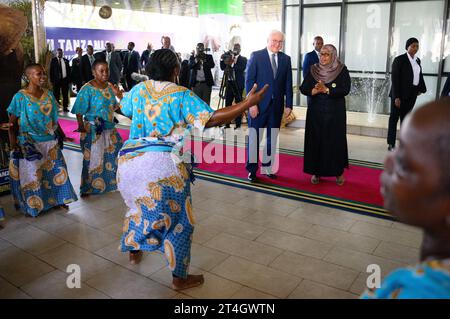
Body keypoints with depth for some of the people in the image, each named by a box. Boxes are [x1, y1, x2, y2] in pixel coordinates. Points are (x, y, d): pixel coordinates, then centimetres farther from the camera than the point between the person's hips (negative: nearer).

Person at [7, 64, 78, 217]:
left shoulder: (48, 94, 4)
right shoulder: (20, 97, -11)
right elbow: (12, 124, -7)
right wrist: (13, 144, -12)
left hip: (50, 141, 5)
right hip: (29, 144, -5)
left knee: (55, 171, 12)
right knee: (31, 175, 4)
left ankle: (57, 200, 29)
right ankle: (31, 206, 21)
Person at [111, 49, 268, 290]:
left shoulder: (138, 90, 8)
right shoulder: (182, 96, -9)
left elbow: (124, 109, 27)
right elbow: (211, 119, -17)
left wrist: (119, 96, 51)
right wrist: (248, 103, -12)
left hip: (129, 159, 6)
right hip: (162, 164, -6)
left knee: (140, 205, 32)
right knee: (178, 219, 9)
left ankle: (133, 250, 50)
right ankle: (180, 277, 20)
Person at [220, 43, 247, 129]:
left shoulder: (243, 59, 2)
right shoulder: (229, 58, 15)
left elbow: (242, 68, -16)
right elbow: (223, 68, 9)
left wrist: (232, 64, -26)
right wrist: (222, 60, -6)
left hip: (238, 84, -4)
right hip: (229, 83, 4)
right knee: (227, 103, 2)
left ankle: (238, 124, 3)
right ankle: (227, 123, 9)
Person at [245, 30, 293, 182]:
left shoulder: (286, 59, 8)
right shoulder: (256, 56, -3)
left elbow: (288, 84, 8)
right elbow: (249, 81, -6)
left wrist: (288, 105, 2)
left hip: (277, 105, 4)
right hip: (258, 105, -3)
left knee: (272, 139, 10)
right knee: (254, 138, 3)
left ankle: (268, 167, 24)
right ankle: (252, 170, 15)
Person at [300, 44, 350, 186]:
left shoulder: (342, 70, -3)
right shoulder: (313, 70, 5)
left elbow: (345, 90, -13)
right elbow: (303, 88, -1)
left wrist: (326, 90, -22)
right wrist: (315, 91, -20)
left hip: (335, 113, -2)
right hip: (316, 112, 2)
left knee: (335, 141, 3)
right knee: (316, 140, 3)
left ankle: (338, 171, 16)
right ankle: (316, 171, 14)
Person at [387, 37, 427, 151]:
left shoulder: (417, 60, 11)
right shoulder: (399, 59, -9)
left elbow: (420, 75, 16)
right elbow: (394, 79, -14)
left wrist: (421, 89, 1)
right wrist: (396, 96, -19)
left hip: (412, 94, 6)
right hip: (400, 94, -6)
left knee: (406, 118, 12)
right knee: (394, 117, -1)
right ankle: (391, 143, 4)